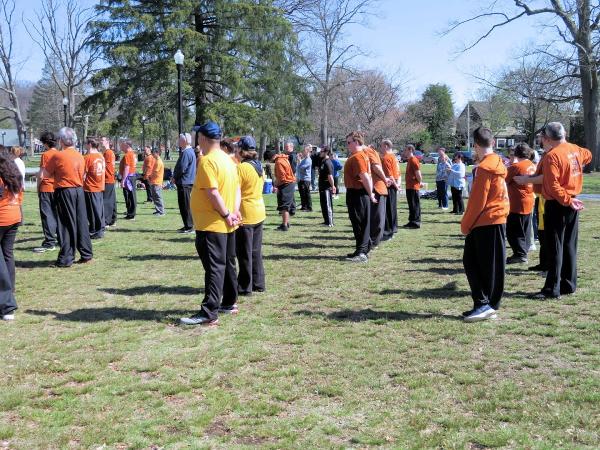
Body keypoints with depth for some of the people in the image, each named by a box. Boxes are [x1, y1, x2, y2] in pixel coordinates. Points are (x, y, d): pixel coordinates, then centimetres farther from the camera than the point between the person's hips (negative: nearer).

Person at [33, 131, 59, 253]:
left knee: (47, 215, -4)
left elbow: (41, 175, -11)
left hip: (46, 188, -6)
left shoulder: (45, 155, -10)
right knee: (57, 214, 14)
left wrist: (38, 188, 2)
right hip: (58, 188, 6)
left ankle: (49, 242, -6)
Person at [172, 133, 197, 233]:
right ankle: (188, 225, 21)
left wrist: (175, 177, -6)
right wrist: (176, 177, 14)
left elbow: (181, 168, -21)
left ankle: (189, 226, -1)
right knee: (184, 205, 16)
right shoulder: (190, 151, 15)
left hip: (184, 182, -10)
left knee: (185, 206, -5)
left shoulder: (186, 153, -17)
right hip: (187, 182, 10)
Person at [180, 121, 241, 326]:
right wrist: (235, 211, 0)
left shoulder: (207, 160, -16)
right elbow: (237, 188, 10)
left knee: (214, 267, -9)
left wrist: (226, 214, -14)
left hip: (211, 224, -9)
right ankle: (229, 303, 28)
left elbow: (213, 193, -23)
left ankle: (209, 313, -8)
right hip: (228, 224, 9)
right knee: (228, 263, 17)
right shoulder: (228, 159, 12)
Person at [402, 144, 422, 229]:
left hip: (413, 187, -10)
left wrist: (420, 182, -7)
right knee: (411, 205, 14)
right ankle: (412, 222, 20)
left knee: (415, 205, -6)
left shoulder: (414, 160, -14)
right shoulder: (409, 160, 14)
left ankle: (416, 222, -2)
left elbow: (418, 172, -16)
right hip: (409, 186, 10)